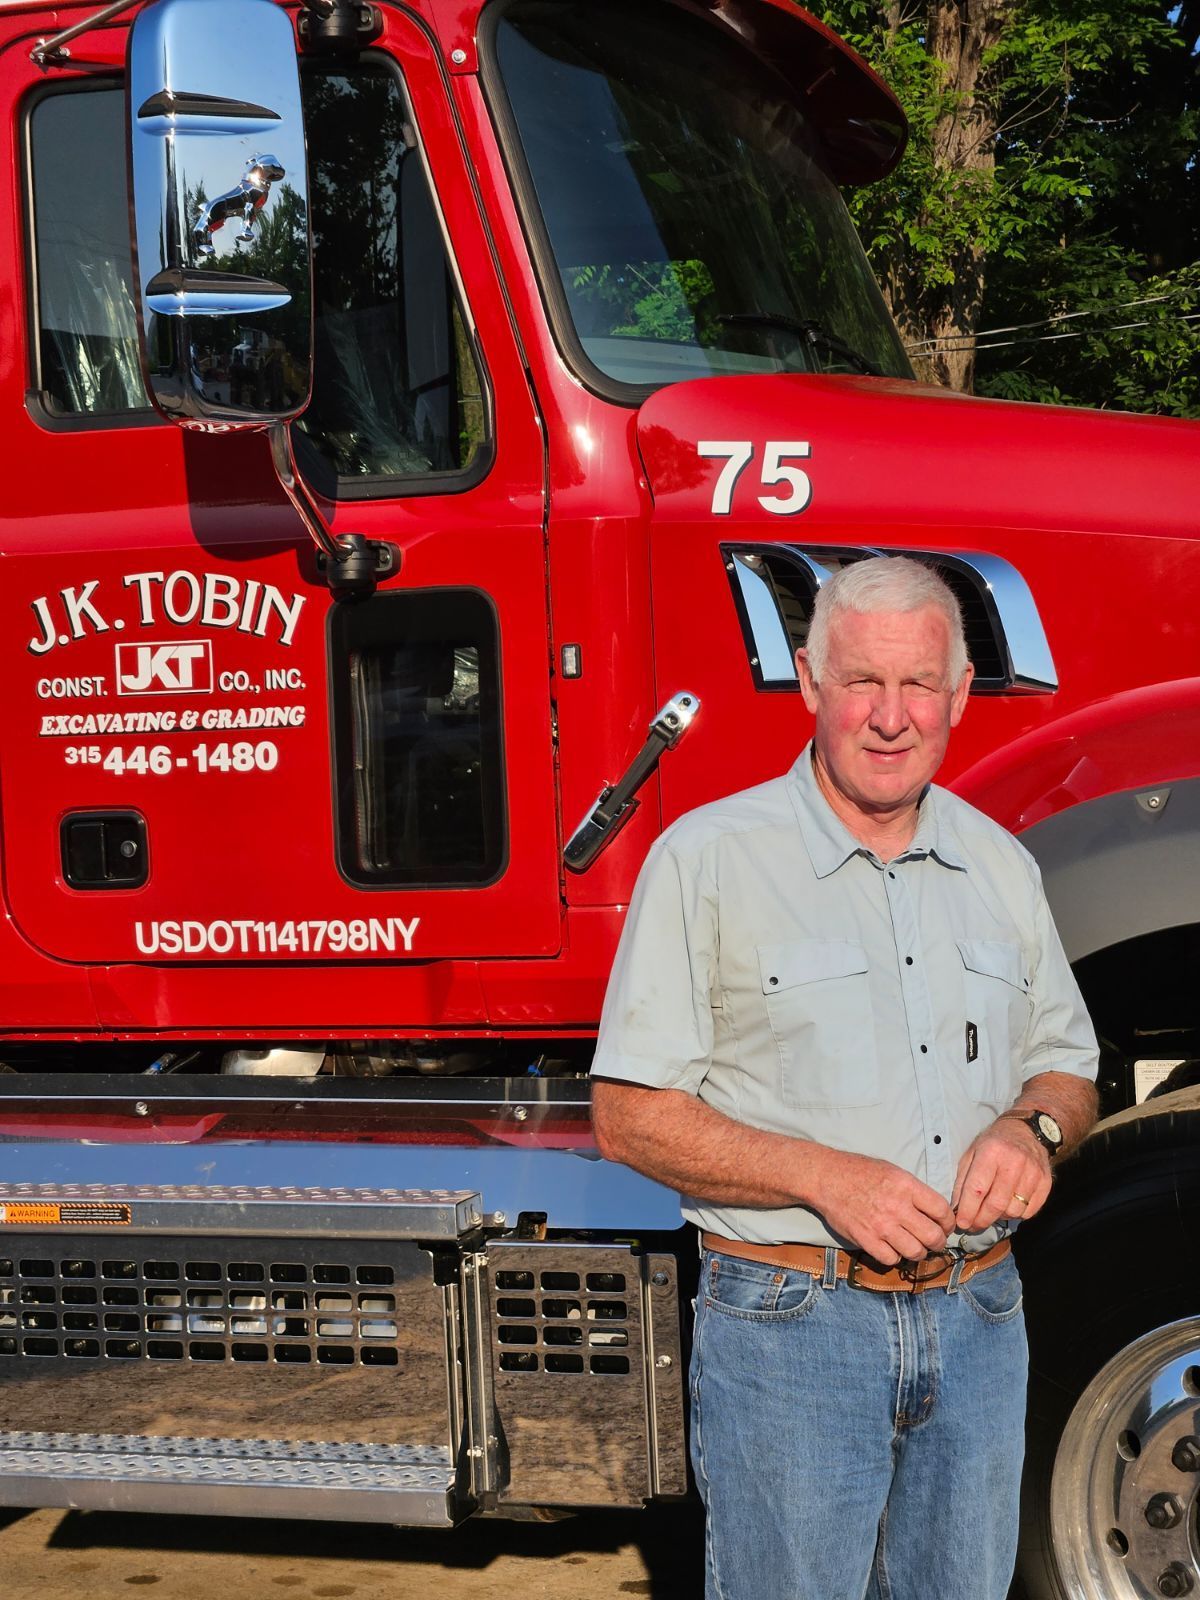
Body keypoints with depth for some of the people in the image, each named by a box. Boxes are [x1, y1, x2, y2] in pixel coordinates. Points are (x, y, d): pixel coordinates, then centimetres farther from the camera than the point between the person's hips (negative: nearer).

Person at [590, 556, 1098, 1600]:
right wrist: (824, 1176, -21)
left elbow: (1068, 1071, 18)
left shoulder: (1000, 866, 10)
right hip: (789, 1323, -5)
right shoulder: (709, 858, -6)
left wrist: (1030, 1127, -6)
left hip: (977, 1322, 5)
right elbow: (630, 1117, -9)